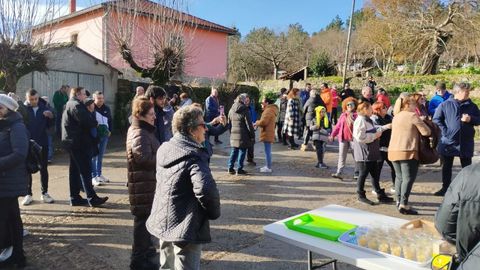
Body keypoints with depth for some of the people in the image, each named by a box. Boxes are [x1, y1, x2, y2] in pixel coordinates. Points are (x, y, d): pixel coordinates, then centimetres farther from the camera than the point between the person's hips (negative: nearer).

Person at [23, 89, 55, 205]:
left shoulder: (44, 108, 2)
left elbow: (50, 125, 6)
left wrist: (51, 117, -12)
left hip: (42, 143, 2)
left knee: (43, 169, 9)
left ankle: (44, 193, 19)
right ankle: (28, 194, 16)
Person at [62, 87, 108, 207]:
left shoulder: (69, 105, 19)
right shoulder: (76, 105, -14)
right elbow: (86, 121, -22)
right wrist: (95, 123, -4)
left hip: (72, 142, 10)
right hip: (79, 143, -10)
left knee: (75, 170, 13)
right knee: (86, 170, -8)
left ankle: (75, 197, 19)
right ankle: (92, 198, -5)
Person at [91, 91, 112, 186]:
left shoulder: (106, 108, 7)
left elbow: (110, 120, 16)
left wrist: (110, 130, 8)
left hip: (104, 135, 6)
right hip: (94, 135, -6)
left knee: (100, 156, 15)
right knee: (94, 156, 0)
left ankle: (99, 174, 26)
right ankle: (93, 177, 6)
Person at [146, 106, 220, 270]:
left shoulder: (164, 149, 5)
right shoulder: (194, 155, -21)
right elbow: (206, 189, -32)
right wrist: (214, 213, -16)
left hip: (162, 221, 8)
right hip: (185, 227, -8)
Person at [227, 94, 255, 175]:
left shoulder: (231, 110, 8)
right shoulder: (244, 110, -12)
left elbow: (229, 123, 15)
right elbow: (249, 124, -12)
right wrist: (252, 135, -5)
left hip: (233, 135, 6)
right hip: (243, 135, -6)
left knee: (234, 151, 15)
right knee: (242, 151, 4)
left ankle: (230, 168, 17)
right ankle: (239, 169, 7)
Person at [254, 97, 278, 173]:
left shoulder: (268, 110, -16)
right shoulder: (270, 110, 19)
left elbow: (263, 122, -24)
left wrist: (256, 123, -6)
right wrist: (258, 122, 7)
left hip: (267, 134, -11)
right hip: (268, 134, 11)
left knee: (267, 151, -5)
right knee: (268, 151, 17)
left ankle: (268, 168, 0)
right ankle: (268, 166, 25)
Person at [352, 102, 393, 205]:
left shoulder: (368, 120, 18)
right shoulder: (360, 120, -15)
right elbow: (360, 137, -25)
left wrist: (378, 131, 11)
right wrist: (375, 135, -16)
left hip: (371, 154, 10)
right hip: (364, 154, -10)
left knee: (375, 174, 13)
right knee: (363, 174, 0)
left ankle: (380, 195, 21)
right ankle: (361, 195, 12)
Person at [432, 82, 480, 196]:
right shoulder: (445, 105, -4)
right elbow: (436, 119, -3)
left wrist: (471, 119, -12)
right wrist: (445, 131, -11)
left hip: (466, 143, 2)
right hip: (448, 141, -2)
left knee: (467, 167, 9)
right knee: (447, 166, 9)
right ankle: (445, 188, 22)